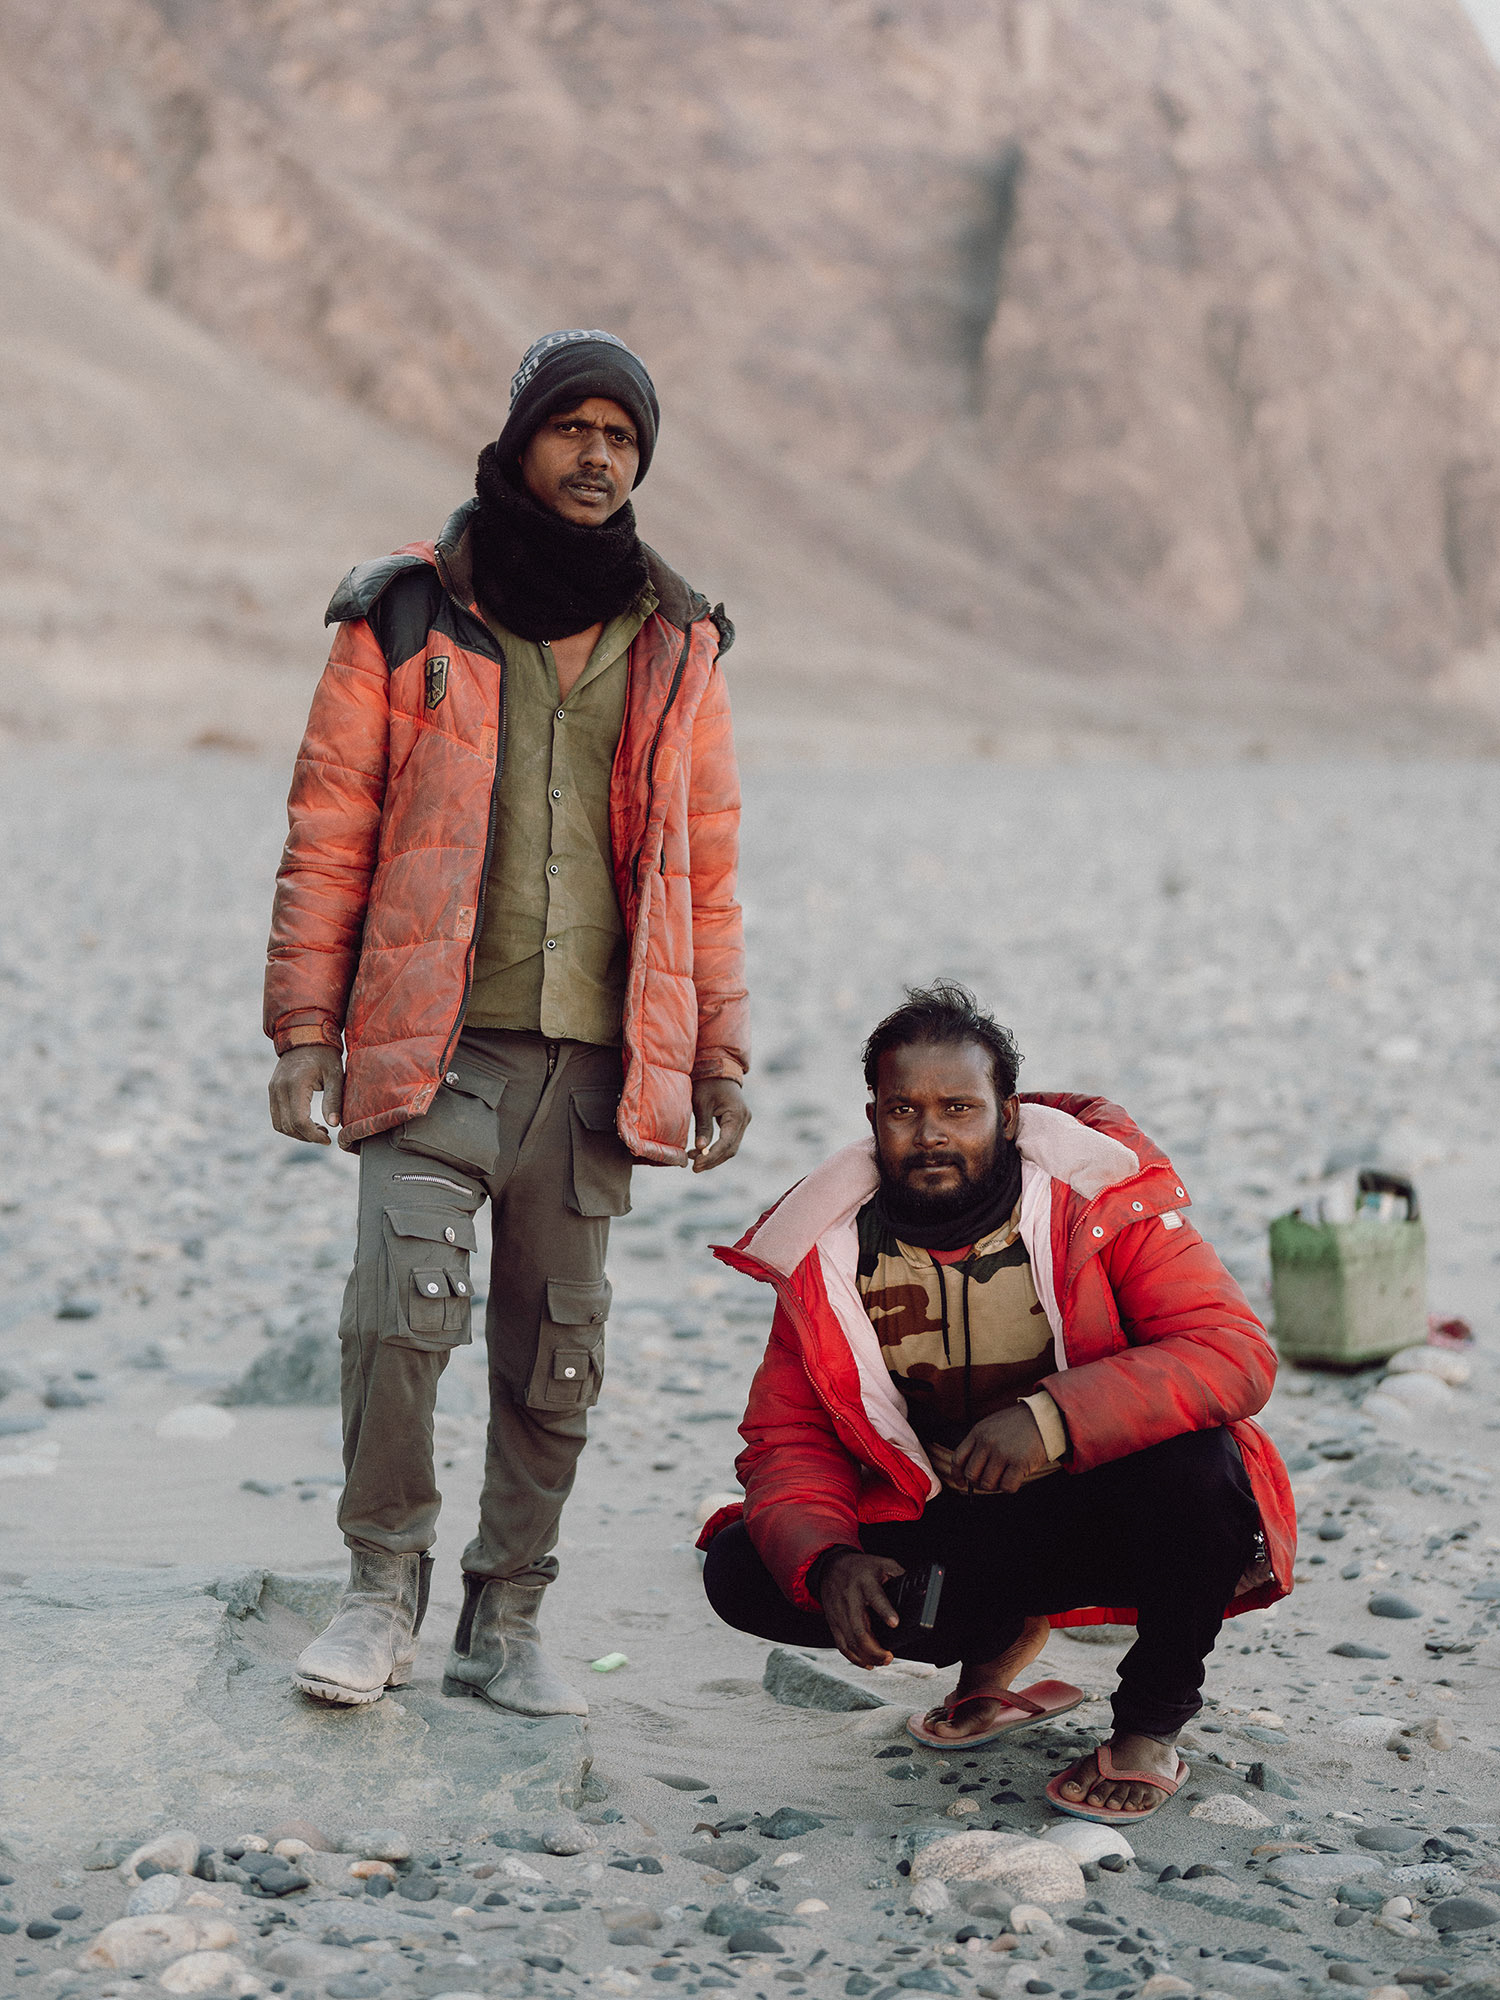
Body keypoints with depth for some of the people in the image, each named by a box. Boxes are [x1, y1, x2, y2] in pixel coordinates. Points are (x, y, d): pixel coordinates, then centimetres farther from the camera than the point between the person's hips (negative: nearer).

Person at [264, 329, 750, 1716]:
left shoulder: (678, 644, 13)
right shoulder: (408, 617, 4)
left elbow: (705, 871, 16)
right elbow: (328, 836, 4)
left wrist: (718, 1057, 11)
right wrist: (306, 1029, -3)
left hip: (598, 1062, 3)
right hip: (434, 1046, -3)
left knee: (559, 1354, 6)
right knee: (406, 1311, -17)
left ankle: (506, 1625, 20)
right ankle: (384, 1588, 4)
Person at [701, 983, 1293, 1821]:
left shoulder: (1102, 1197, -17)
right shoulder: (826, 1252, -7)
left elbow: (1237, 1352, -26)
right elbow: (787, 1439, -3)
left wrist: (1055, 1416, -39)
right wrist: (827, 1559, -25)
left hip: (1103, 1505, -3)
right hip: (946, 1524, 3)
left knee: (1197, 1466, -36)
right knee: (742, 1573, -15)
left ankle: (1152, 1728, -7)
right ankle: (1000, 1635, 11)